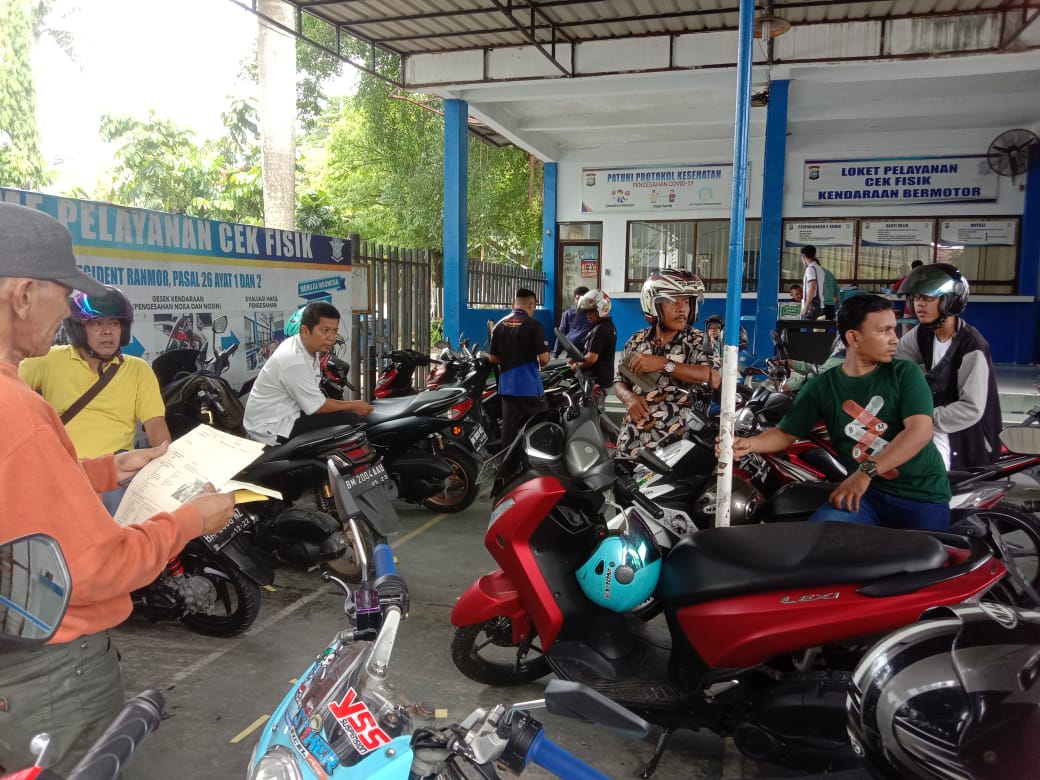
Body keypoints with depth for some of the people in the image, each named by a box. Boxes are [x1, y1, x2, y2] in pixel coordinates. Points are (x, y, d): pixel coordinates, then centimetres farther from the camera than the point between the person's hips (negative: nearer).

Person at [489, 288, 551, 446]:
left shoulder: (499, 325, 5)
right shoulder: (533, 325, -11)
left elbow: (492, 358, 8)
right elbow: (544, 358, -14)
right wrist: (540, 363, 8)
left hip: (506, 385, 6)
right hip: (530, 386, -5)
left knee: (509, 427, 9)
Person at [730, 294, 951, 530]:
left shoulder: (904, 373, -3)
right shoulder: (822, 387, 1)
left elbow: (920, 431, -16)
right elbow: (786, 433, 4)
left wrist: (866, 471, -28)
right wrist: (749, 444, -20)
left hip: (923, 494, 0)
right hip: (868, 492, 0)